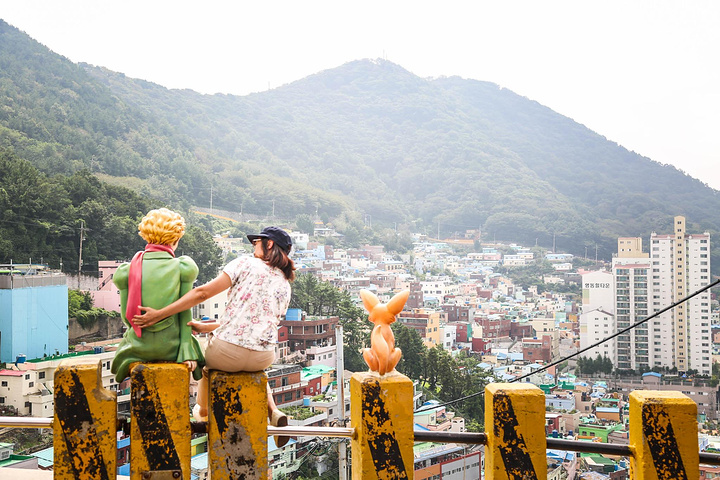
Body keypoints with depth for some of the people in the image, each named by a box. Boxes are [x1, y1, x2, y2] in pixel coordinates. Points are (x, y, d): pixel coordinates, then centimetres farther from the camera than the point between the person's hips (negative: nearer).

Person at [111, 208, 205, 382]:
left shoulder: (126, 270, -2)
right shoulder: (183, 267, -7)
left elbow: (125, 314, 3)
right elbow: (185, 312, -5)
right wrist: (187, 352, -1)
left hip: (138, 347, 2)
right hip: (170, 346, -1)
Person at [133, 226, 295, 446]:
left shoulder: (246, 264, -2)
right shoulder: (285, 286, 12)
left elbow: (203, 292, -11)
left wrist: (159, 314, -10)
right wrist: (207, 326, 21)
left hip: (227, 353, -4)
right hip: (262, 358, 4)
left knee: (208, 358, 34)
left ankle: (203, 410, 56)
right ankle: (273, 411, 17)